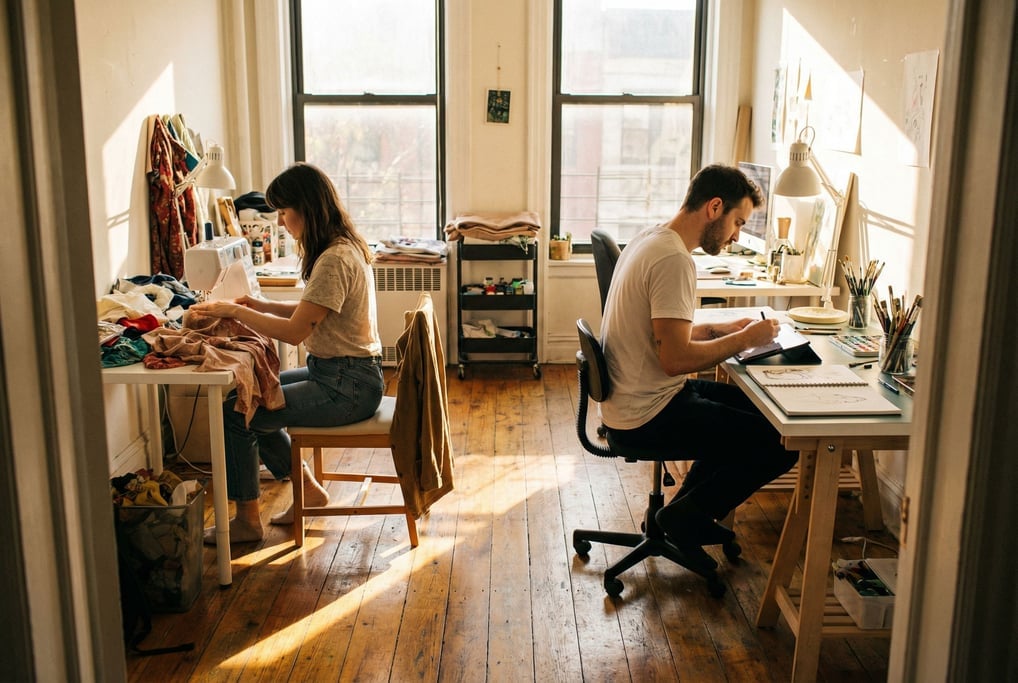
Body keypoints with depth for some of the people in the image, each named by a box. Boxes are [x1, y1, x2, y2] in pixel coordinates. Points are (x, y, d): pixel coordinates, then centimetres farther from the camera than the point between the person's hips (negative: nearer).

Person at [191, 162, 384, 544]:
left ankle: (247, 520, 7)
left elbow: (295, 331, -22)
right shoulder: (343, 247, 9)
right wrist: (261, 307, 6)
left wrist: (235, 311, -12)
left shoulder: (335, 260, -23)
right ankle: (308, 489, 23)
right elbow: (312, 311, 17)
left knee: (235, 412, -10)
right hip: (337, 372, 10)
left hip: (347, 387, -10)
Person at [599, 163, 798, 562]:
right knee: (780, 443, -9)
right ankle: (687, 516, 6)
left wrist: (719, 330, 9)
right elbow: (675, 358, -27)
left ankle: (686, 510, 25)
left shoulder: (652, 241, 10)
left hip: (635, 398, 11)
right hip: (648, 415, -11)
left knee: (752, 407, 24)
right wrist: (744, 339, -13)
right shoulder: (674, 260, -22)